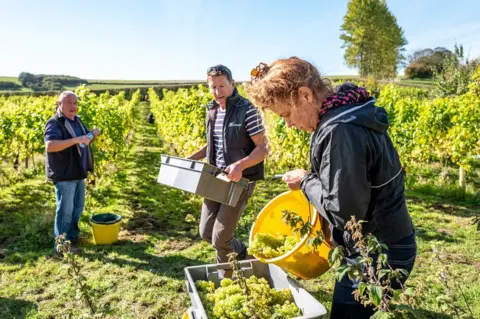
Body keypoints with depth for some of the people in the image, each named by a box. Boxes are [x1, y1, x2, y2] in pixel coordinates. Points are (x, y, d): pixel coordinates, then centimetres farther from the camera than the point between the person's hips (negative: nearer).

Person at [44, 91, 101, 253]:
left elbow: (84, 141, 21)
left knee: (78, 207, 19)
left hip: (78, 172, 9)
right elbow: (50, 145, -31)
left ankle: (73, 235, 35)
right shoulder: (54, 123, -16)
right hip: (64, 174, -9)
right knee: (65, 210, -1)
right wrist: (75, 140, -37)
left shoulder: (76, 120, 11)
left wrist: (93, 135, -2)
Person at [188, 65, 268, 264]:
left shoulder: (247, 110, -14)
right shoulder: (211, 110, 8)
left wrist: (240, 164, -33)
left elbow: (262, 148, -15)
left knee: (220, 238, -5)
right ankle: (242, 255, 36)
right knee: (206, 232, 10)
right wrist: (191, 158, 6)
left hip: (240, 180, -7)